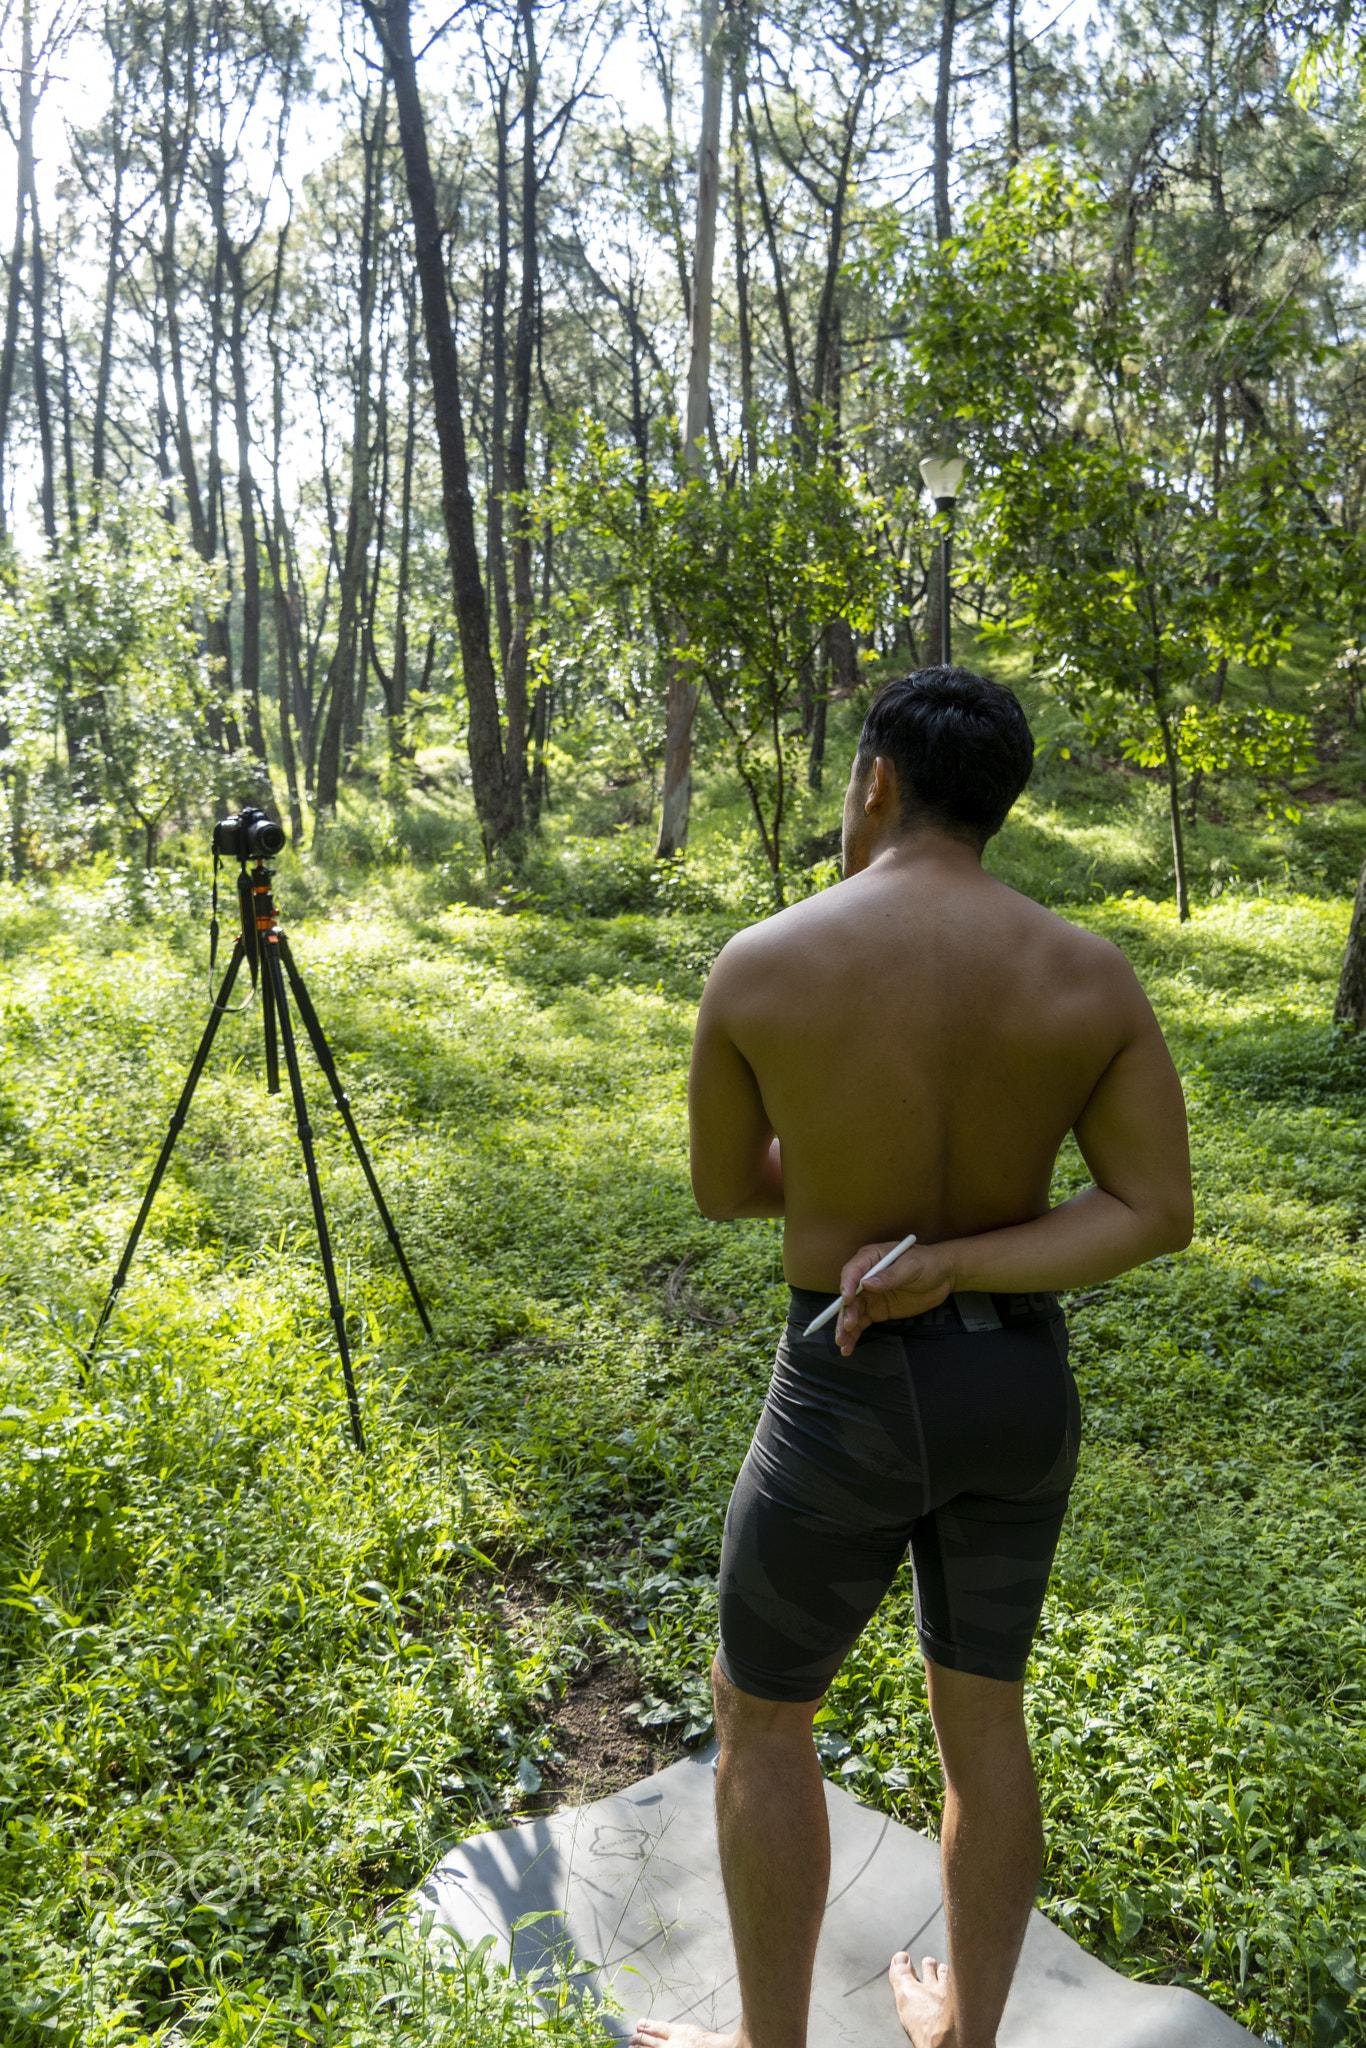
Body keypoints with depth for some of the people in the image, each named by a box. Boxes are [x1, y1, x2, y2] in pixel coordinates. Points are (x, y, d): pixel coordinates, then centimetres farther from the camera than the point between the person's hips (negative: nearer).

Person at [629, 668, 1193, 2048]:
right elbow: (1156, 1216, -8)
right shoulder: (1093, 975, -8)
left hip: (850, 1403, -4)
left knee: (761, 1713, 21)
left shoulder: (759, 965, -16)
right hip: (1023, 1385, 4)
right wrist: (949, 1258, -14)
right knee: (981, 1715, 25)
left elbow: (724, 1189, -2)